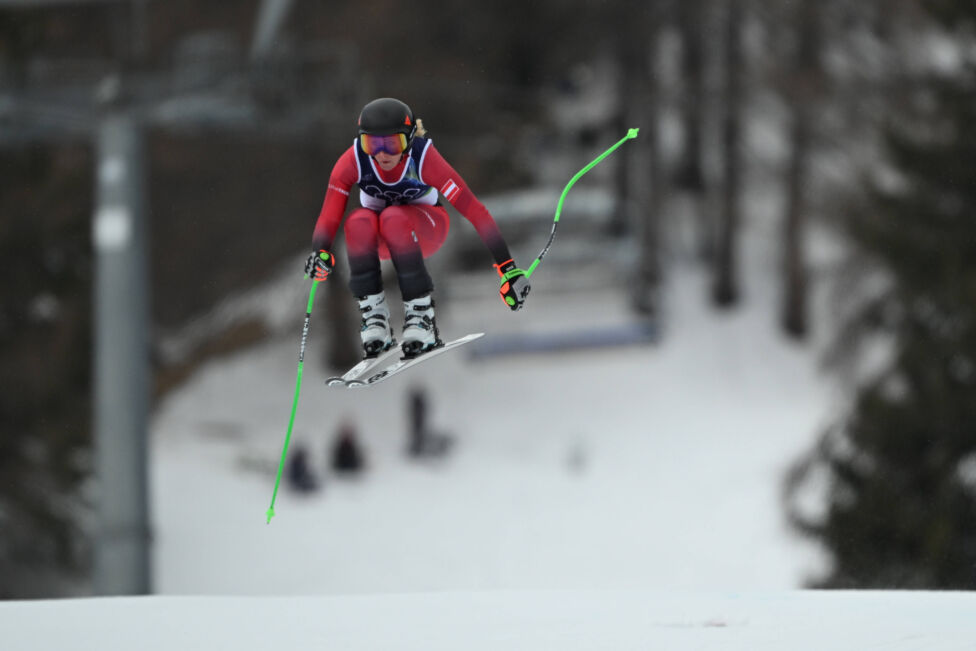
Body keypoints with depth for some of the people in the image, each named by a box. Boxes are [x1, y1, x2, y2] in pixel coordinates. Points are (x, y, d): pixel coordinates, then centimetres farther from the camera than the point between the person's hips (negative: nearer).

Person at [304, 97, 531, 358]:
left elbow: (474, 210, -31)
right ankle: (374, 318, -24)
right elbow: (328, 217, -29)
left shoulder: (423, 158, -29)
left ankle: (421, 314, -29)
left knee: (393, 218, -35)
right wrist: (320, 253, -52)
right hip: (378, 238, 2)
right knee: (358, 222, -33)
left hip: (426, 229, -2)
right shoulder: (354, 160, -24)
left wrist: (508, 268, -36)